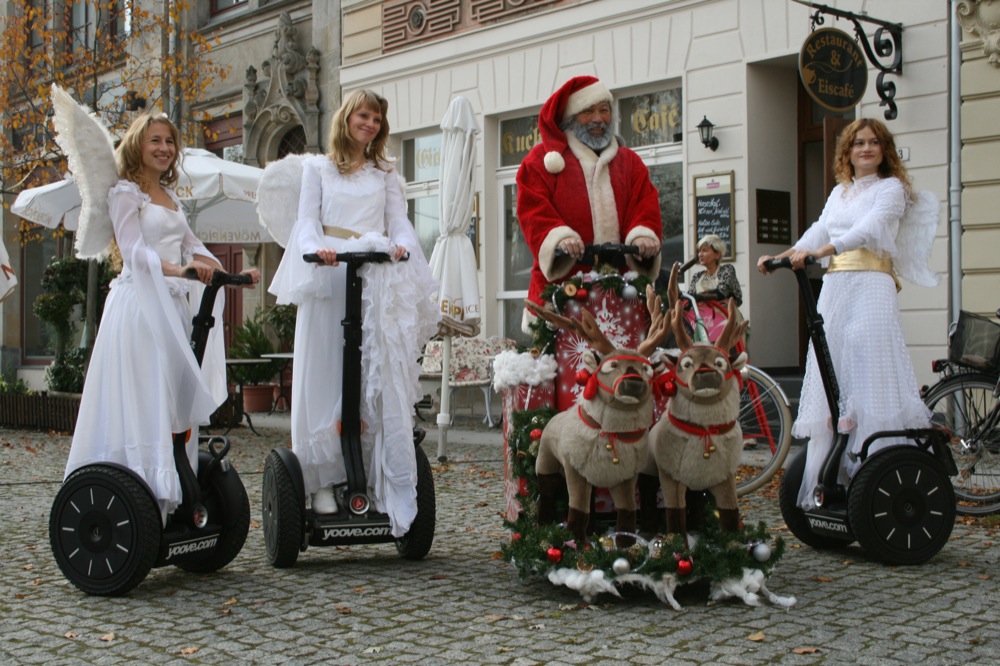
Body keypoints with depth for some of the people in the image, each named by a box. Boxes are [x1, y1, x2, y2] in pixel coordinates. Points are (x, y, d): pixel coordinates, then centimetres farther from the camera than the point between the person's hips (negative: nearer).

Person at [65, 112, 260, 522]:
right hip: (139, 304, -7)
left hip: (174, 306, 7)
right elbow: (133, 250, -15)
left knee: (176, 403, 3)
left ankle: (173, 496, 5)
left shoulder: (171, 198, 22)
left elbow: (192, 247, 17)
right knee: (142, 405, -11)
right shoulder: (125, 193, -1)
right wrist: (176, 269, -32)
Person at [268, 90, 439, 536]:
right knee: (325, 379, -6)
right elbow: (307, 218, 5)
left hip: (379, 278, 1)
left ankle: (382, 480, -7)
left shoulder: (385, 174, 23)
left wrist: (401, 245, -14)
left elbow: (399, 219, 10)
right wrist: (317, 246, -17)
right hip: (328, 277, -1)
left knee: (383, 381, -7)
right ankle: (323, 479, -3)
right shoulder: (317, 167, 18)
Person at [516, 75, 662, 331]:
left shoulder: (629, 161, 22)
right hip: (559, 280, -3)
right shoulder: (543, 159, 11)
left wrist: (644, 234, -14)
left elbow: (645, 205, 9)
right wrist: (558, 235, -22)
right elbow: (533, 208, -2)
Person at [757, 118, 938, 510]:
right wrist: (779, 257, 0)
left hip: (871, 285, -6)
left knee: (867, 372, -18)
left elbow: (869, 228, -14)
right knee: (830, 372, 0)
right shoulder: (839, 193, 23)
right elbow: (818, 233, 17)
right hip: (834, 287, 6)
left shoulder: (891, 188, 3)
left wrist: (821, 252, -28)